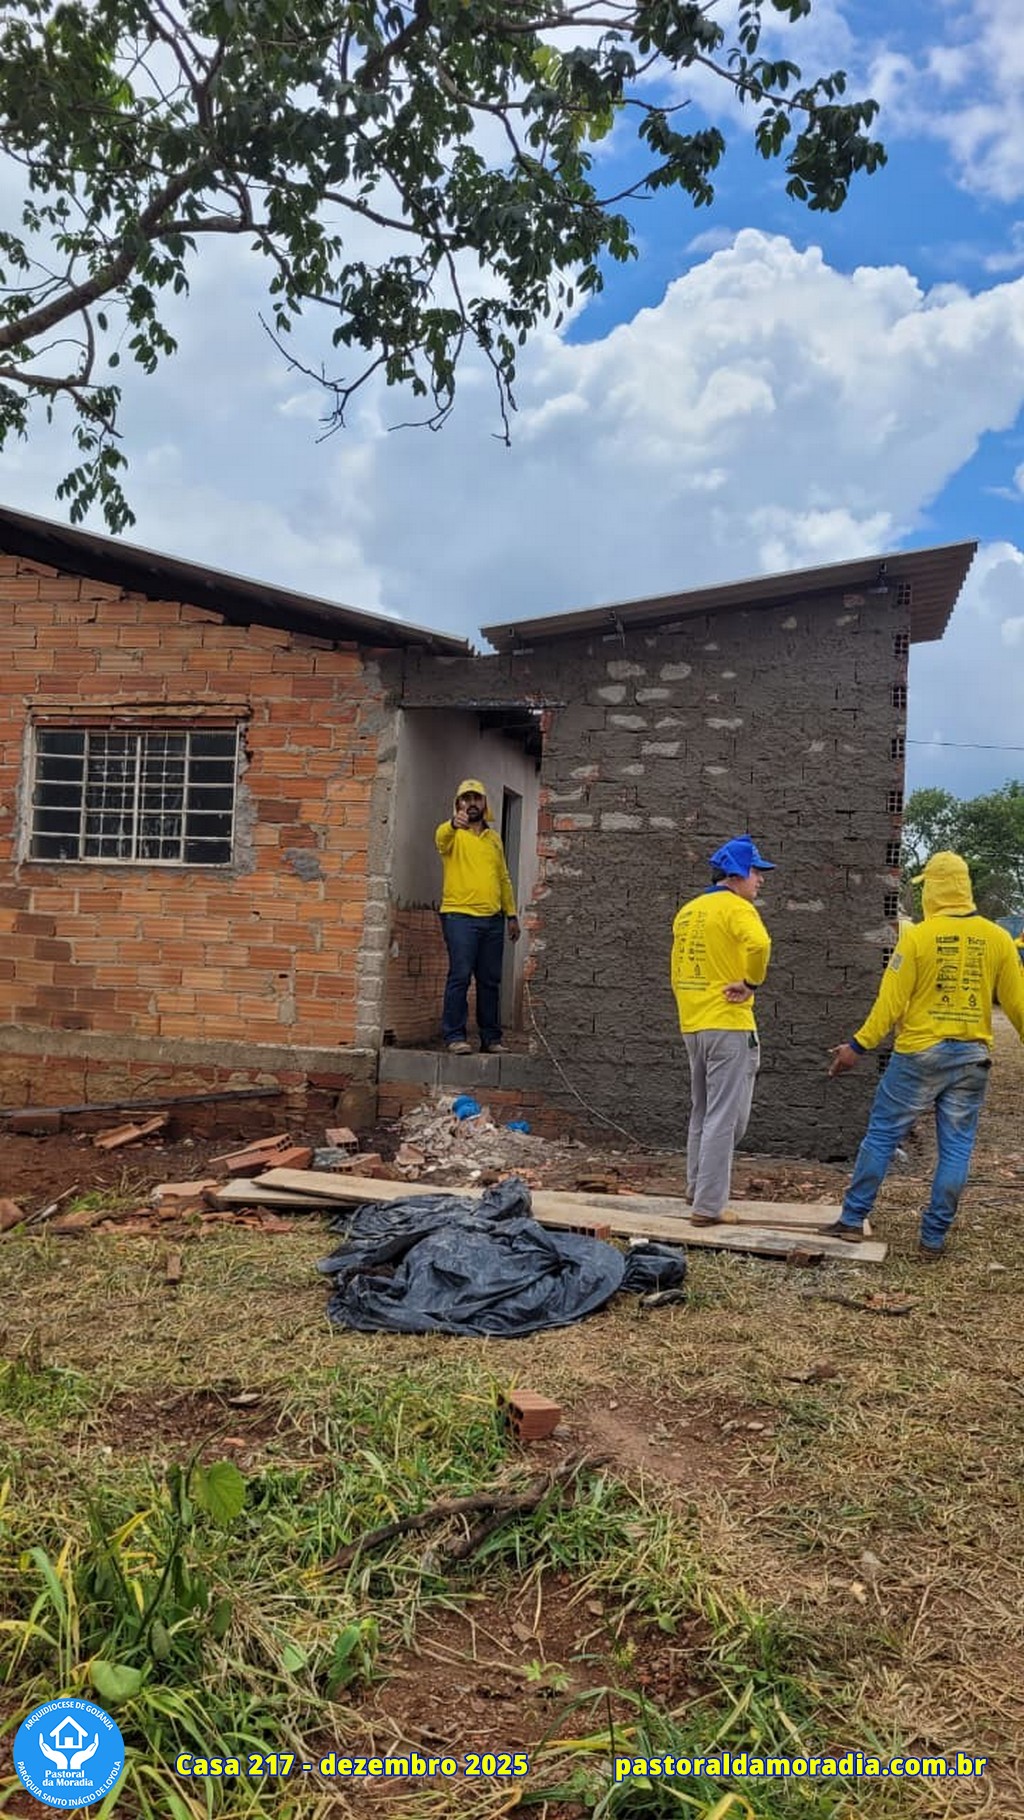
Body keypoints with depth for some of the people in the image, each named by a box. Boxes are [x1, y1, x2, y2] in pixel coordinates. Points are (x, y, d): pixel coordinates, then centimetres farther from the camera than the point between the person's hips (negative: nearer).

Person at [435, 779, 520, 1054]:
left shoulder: (494, 838, 18)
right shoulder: (452, 834, 1)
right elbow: (441, 837, -25)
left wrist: (511, 914, 16)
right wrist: (453, 823, -47)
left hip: (493, 919, 5)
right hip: (459, 916, -5)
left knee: (490, 980, 8)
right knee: (460, 976, -9)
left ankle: (491, 1037, 14)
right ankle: (455, 1036, -3)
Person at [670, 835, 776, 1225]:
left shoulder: (687, 911, 15)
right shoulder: (736, 907, -9)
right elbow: (759, 944, -30)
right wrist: (752, 983, -16)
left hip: (692, 1025, 8)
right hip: (728, 1025, -8)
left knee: (702, 1112, 21)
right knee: (725, 1118, -3)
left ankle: (697, 1188, 31)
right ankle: (708, 1206, -1)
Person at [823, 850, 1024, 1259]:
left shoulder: (918, 937, -10)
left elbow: (891, 1000, -12)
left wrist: (857, 1046, -7)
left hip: (919, 1054, -3)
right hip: (972, 1057, 3)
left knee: (881, 1135, 8)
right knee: (956, 1149, 9)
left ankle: (852, 1219, 14)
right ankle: (934, 1239, 12)